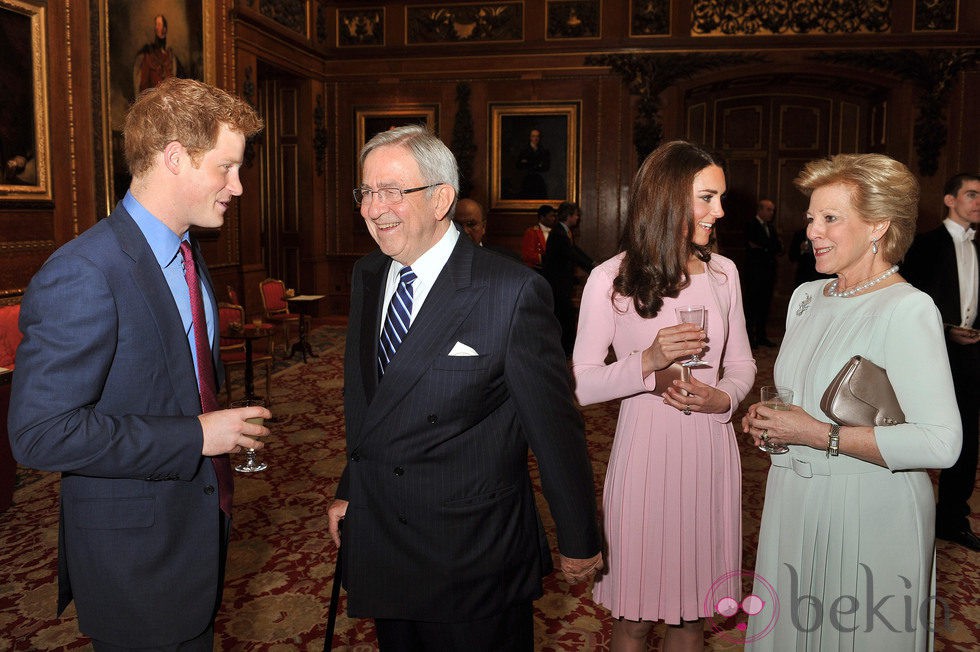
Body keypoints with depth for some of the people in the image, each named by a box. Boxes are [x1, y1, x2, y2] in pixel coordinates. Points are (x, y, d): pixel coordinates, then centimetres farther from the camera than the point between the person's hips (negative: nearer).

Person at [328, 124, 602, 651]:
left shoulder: (513, 292, -19)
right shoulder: (366, 276, 3)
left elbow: (554, 427, -13)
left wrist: (578, 541, -5)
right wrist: (349, 490, 14)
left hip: (474, 561, -5)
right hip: (379, 547, 6)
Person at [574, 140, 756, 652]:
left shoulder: (723, 272, 5)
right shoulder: (610, 279, -8)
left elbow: (741, 363, 12)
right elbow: (581, 384, -8)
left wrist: (724, 398, -9)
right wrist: (646, 362, -23)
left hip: (710, 453, 4)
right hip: (644, 453, -3)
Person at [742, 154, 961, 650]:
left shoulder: (908, 310, -17)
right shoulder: (806, 296, 7)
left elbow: (940, 444, -24)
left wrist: (819, 434, -21)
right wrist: (766, 417, 0)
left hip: (868, 512, -7)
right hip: (793, 502, 7)